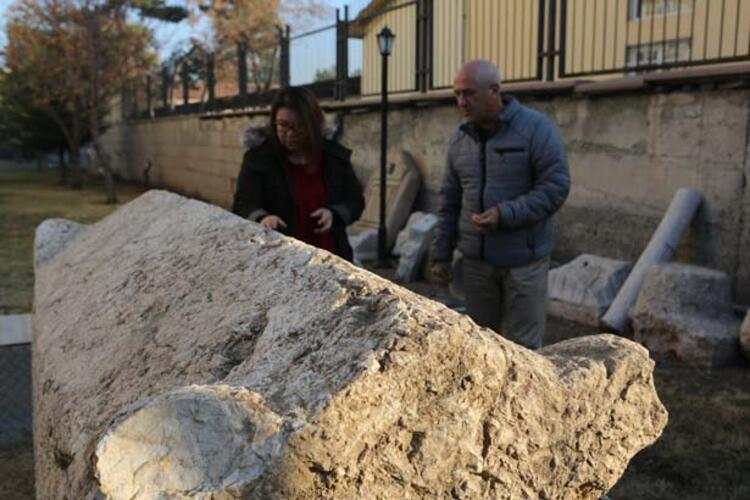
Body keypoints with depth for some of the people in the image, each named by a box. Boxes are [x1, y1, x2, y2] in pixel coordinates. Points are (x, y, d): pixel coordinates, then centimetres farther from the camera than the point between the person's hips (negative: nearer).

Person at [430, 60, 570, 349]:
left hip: (523, 258, -4)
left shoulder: (536, 128, -8)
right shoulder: (459, 138, 8)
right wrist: (441, 253, 10)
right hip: (475, 259, 5)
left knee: (522, 347, 0)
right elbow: (450, 201, 13)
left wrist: (506, 214, -24)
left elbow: (556, 187, -13)